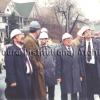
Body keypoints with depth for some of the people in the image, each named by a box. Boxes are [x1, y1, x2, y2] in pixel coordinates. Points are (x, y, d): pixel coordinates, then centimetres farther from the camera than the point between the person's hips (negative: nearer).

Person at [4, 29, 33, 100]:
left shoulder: (23, 49, 18)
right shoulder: (11, 49, -9)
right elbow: (9, 67, -17)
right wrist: (12, 81, -23)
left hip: (27, 79, 9)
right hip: (18, 81, -9)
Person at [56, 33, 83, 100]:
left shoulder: (76, 49, 8)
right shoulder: (60, 51, -4)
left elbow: (79, 62, 10)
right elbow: (58, 65, -5)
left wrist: (81, 74, 8)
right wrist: (59, 76, -8)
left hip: (75, 75, 4)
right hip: (65, 76, -3)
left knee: (75, 93, 10)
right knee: (64, 93, 6)